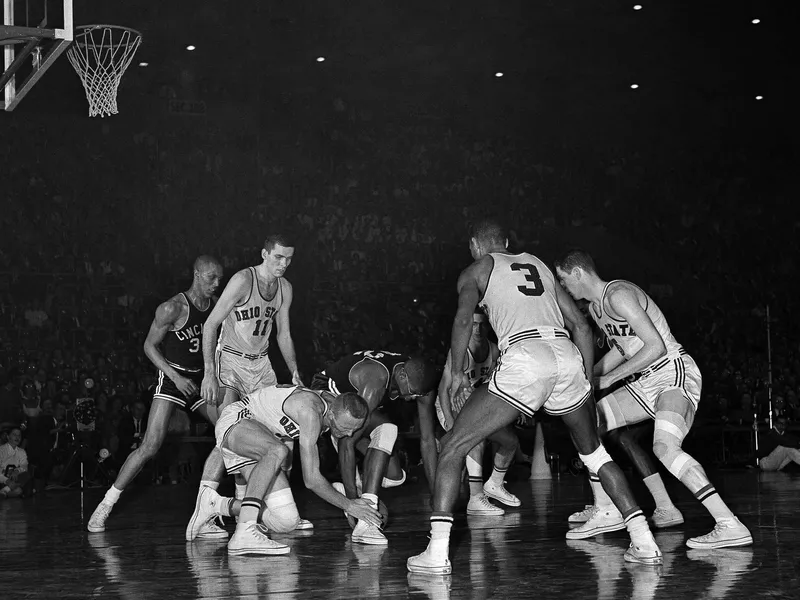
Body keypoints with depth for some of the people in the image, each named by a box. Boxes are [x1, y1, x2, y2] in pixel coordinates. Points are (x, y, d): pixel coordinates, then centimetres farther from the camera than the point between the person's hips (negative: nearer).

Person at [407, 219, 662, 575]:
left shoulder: (476, 271, 17)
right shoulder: (538, 265, 30)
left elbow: (463, 321, -3)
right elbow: (580, 326, 26)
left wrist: (457, 374, 8)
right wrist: (586, 380, 30)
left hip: (524, 361, -5)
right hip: (568, 358, 5)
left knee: (453, 449, 6)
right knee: (594, 454, 25)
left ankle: (437, 552, -4)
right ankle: (644, 543, 19)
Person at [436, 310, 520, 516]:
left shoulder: (494, 350, -6)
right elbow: (444, 388, -26)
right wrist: (450, 422, -34)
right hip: (450, 406, -8)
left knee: (512, 440, 3)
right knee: (478, 439, -33)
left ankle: (494, 485, 27)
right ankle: (476, 499, -35)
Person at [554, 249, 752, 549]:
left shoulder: (619, 294, -18)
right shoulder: (595, 307, 12)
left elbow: (656, 347, -22)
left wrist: (609, 378, -17)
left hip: (676, 374, -10)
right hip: (646, 383, 10)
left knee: (665, 447, -32)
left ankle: (730, 525, -36)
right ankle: (606, 512, 17)